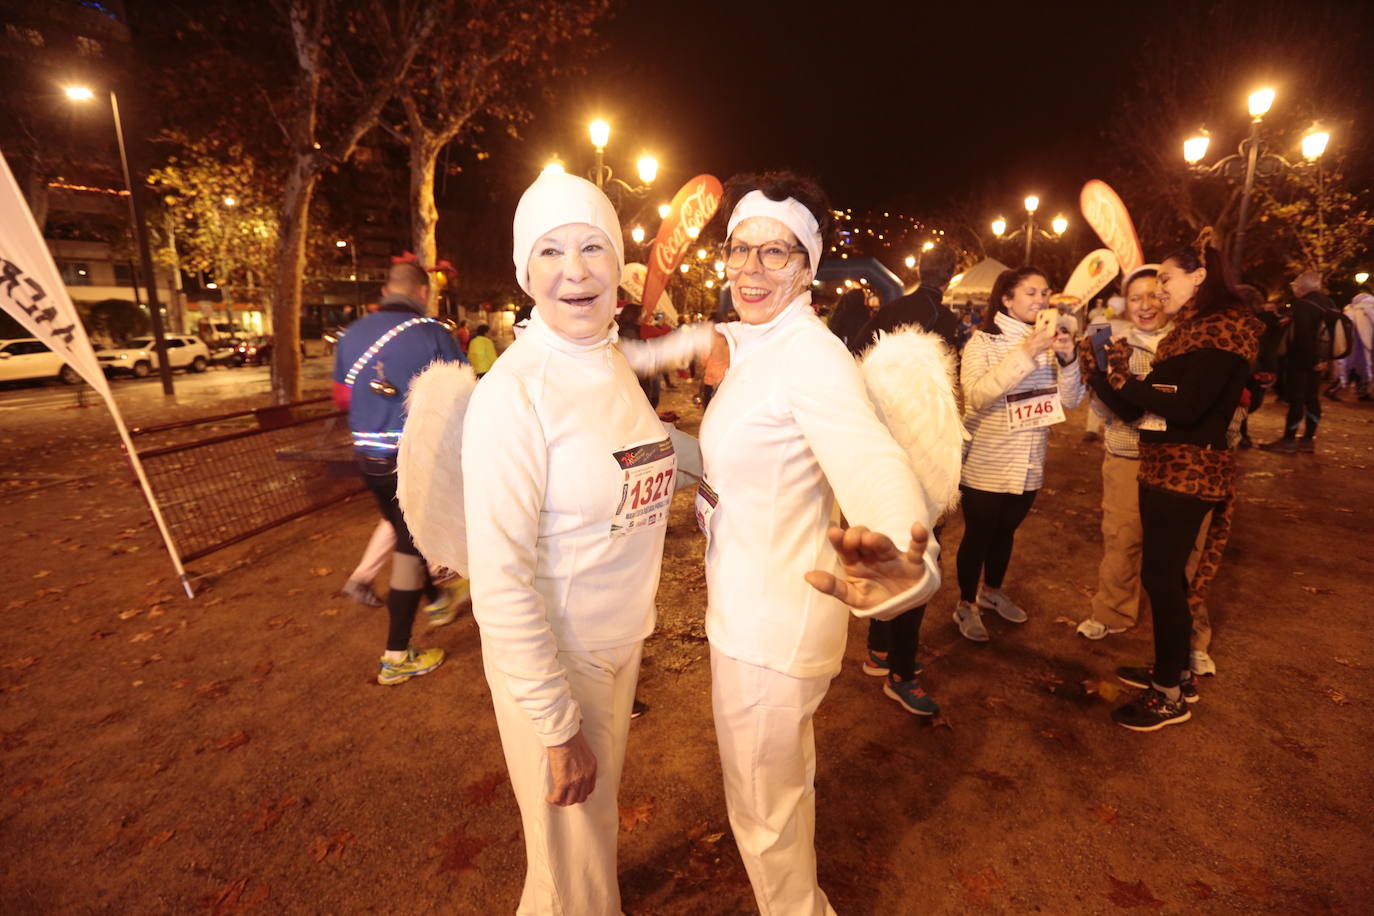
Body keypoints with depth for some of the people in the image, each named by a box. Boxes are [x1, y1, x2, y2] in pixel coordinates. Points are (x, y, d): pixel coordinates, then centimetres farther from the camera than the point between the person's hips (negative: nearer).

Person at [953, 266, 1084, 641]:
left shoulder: (1047, 341, 6)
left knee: (1006, 530, 20)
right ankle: (966, 604, 23)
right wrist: (1026, 352, -29)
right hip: (986, 464, -5)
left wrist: (1067, 359, -14)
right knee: (978, 535, 6)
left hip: (1029, 464, 6)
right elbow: (977, 395, -26)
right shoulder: (983, 341, -11)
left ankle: (992, 591, 40)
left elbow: (1071, 400, 2)